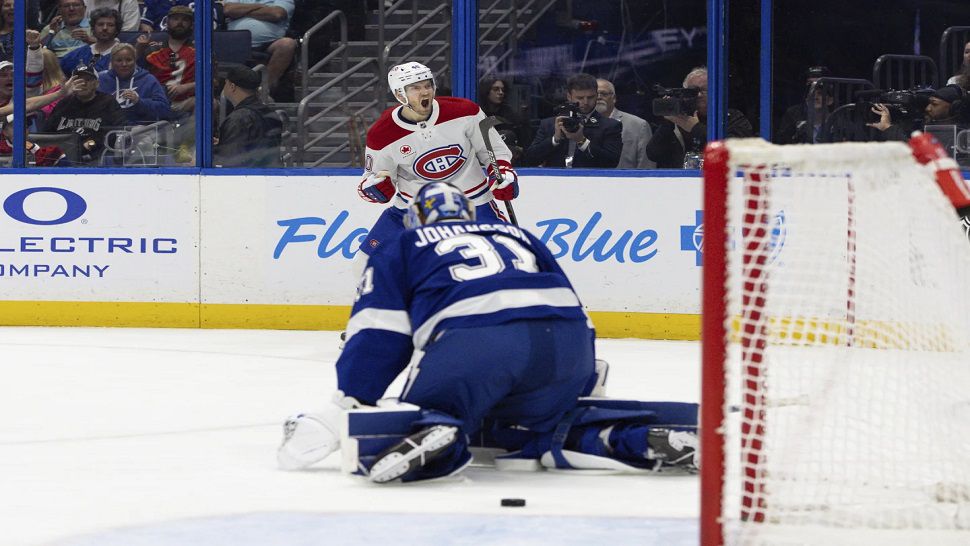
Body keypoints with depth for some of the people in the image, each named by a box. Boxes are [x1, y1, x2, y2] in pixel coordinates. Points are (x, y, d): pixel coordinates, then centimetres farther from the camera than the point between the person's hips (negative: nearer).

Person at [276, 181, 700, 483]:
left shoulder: (403, 248, 27)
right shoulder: (518, 236, 39)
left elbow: (379, 335, 13)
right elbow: (573, 312, 35)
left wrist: (342, 410, 8)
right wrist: (581, 386, 42)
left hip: (473, 343, -4)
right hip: (567, 340, 5)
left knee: (430, 411, 10)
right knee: (541, 426, 26)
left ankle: (433, 435, -27)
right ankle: (644, 440, 3)